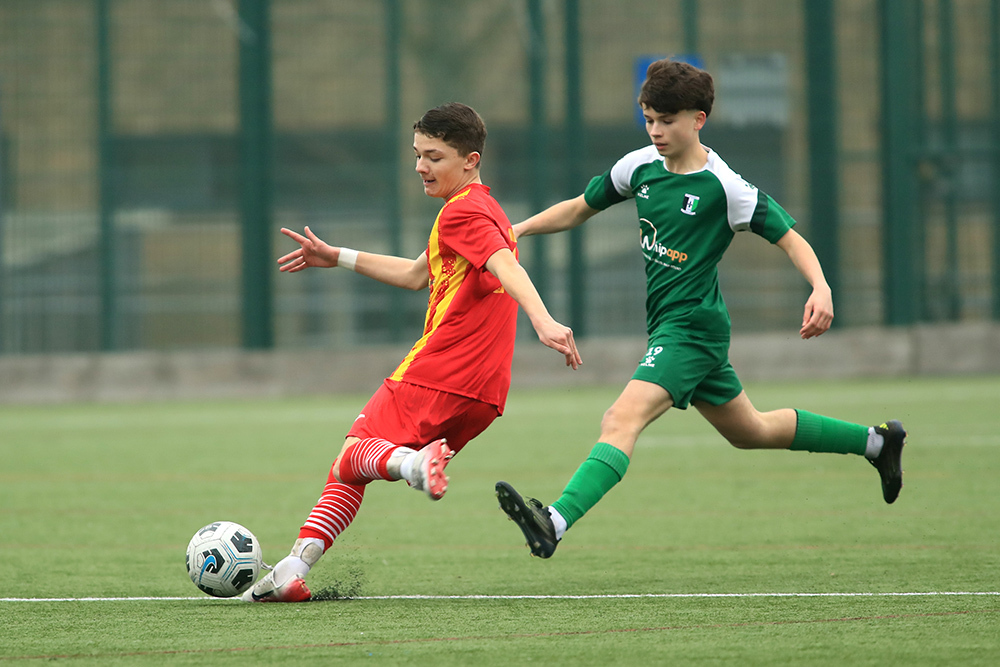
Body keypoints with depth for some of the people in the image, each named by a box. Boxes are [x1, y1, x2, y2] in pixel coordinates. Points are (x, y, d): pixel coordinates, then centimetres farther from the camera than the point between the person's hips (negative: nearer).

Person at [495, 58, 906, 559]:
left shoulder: (723, 188, -15)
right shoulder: (640, 167, 4)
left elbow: (789, 237, -12)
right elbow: (580, 208, 17)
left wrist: (820, 288, -29)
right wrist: (521, 229, 4)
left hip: (692, 326, -8)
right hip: (667, 325, 8)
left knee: (621, 420, -26)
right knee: (751, 432, 23)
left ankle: (554, 522, -42)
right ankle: (876, 442, 39)